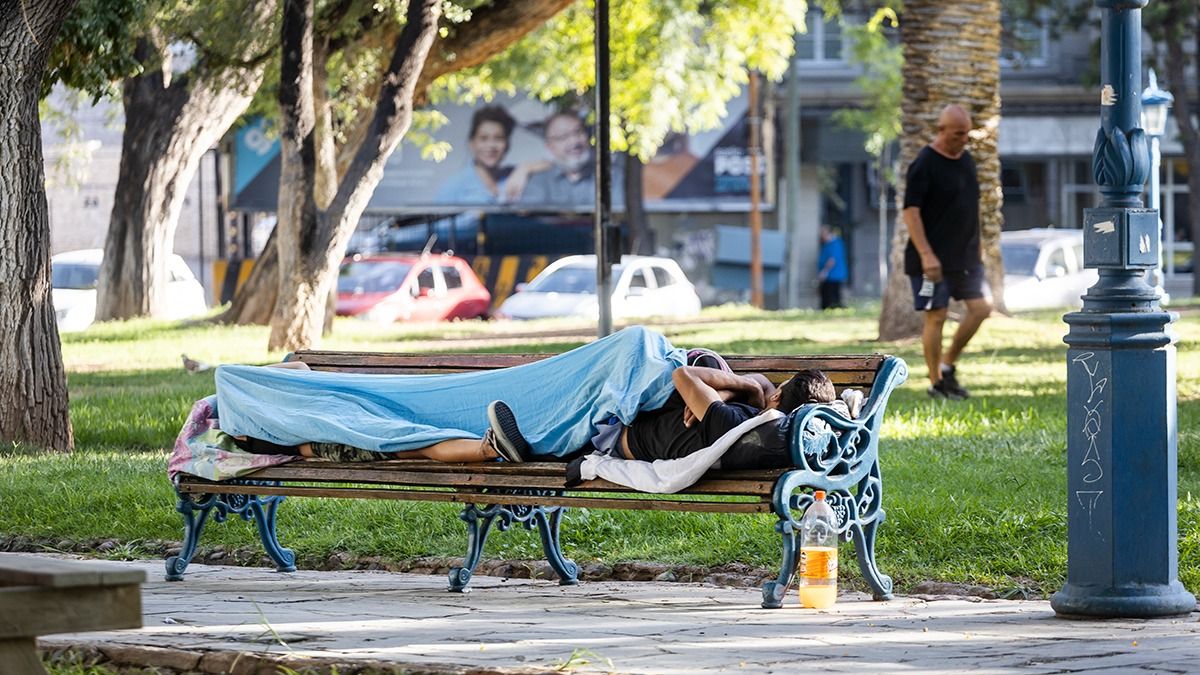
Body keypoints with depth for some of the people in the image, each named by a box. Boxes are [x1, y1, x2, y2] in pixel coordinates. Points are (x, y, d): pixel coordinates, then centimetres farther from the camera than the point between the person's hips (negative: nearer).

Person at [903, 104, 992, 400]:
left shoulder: (966, 160, 12)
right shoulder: (924, 165, -13)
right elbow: (911, 211, -18)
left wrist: (974, 248, 21)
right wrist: (926, 255, -24)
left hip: (966, 256, 8)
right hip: (934, 259, -8)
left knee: (980, 308, 2)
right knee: (936, 316, -4)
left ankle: (948, 365, 16)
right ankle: (936, 382, 5)